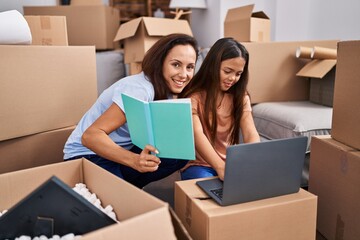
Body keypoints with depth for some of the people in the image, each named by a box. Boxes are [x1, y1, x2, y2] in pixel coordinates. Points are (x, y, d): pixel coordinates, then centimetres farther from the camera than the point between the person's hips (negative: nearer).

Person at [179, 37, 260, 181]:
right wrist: (221, 167, -42)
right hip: (199, 164, -4)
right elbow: (197, 134, -26)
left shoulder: (240, 96, 3)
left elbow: (250, 133, -11)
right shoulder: (194, 95, -11)